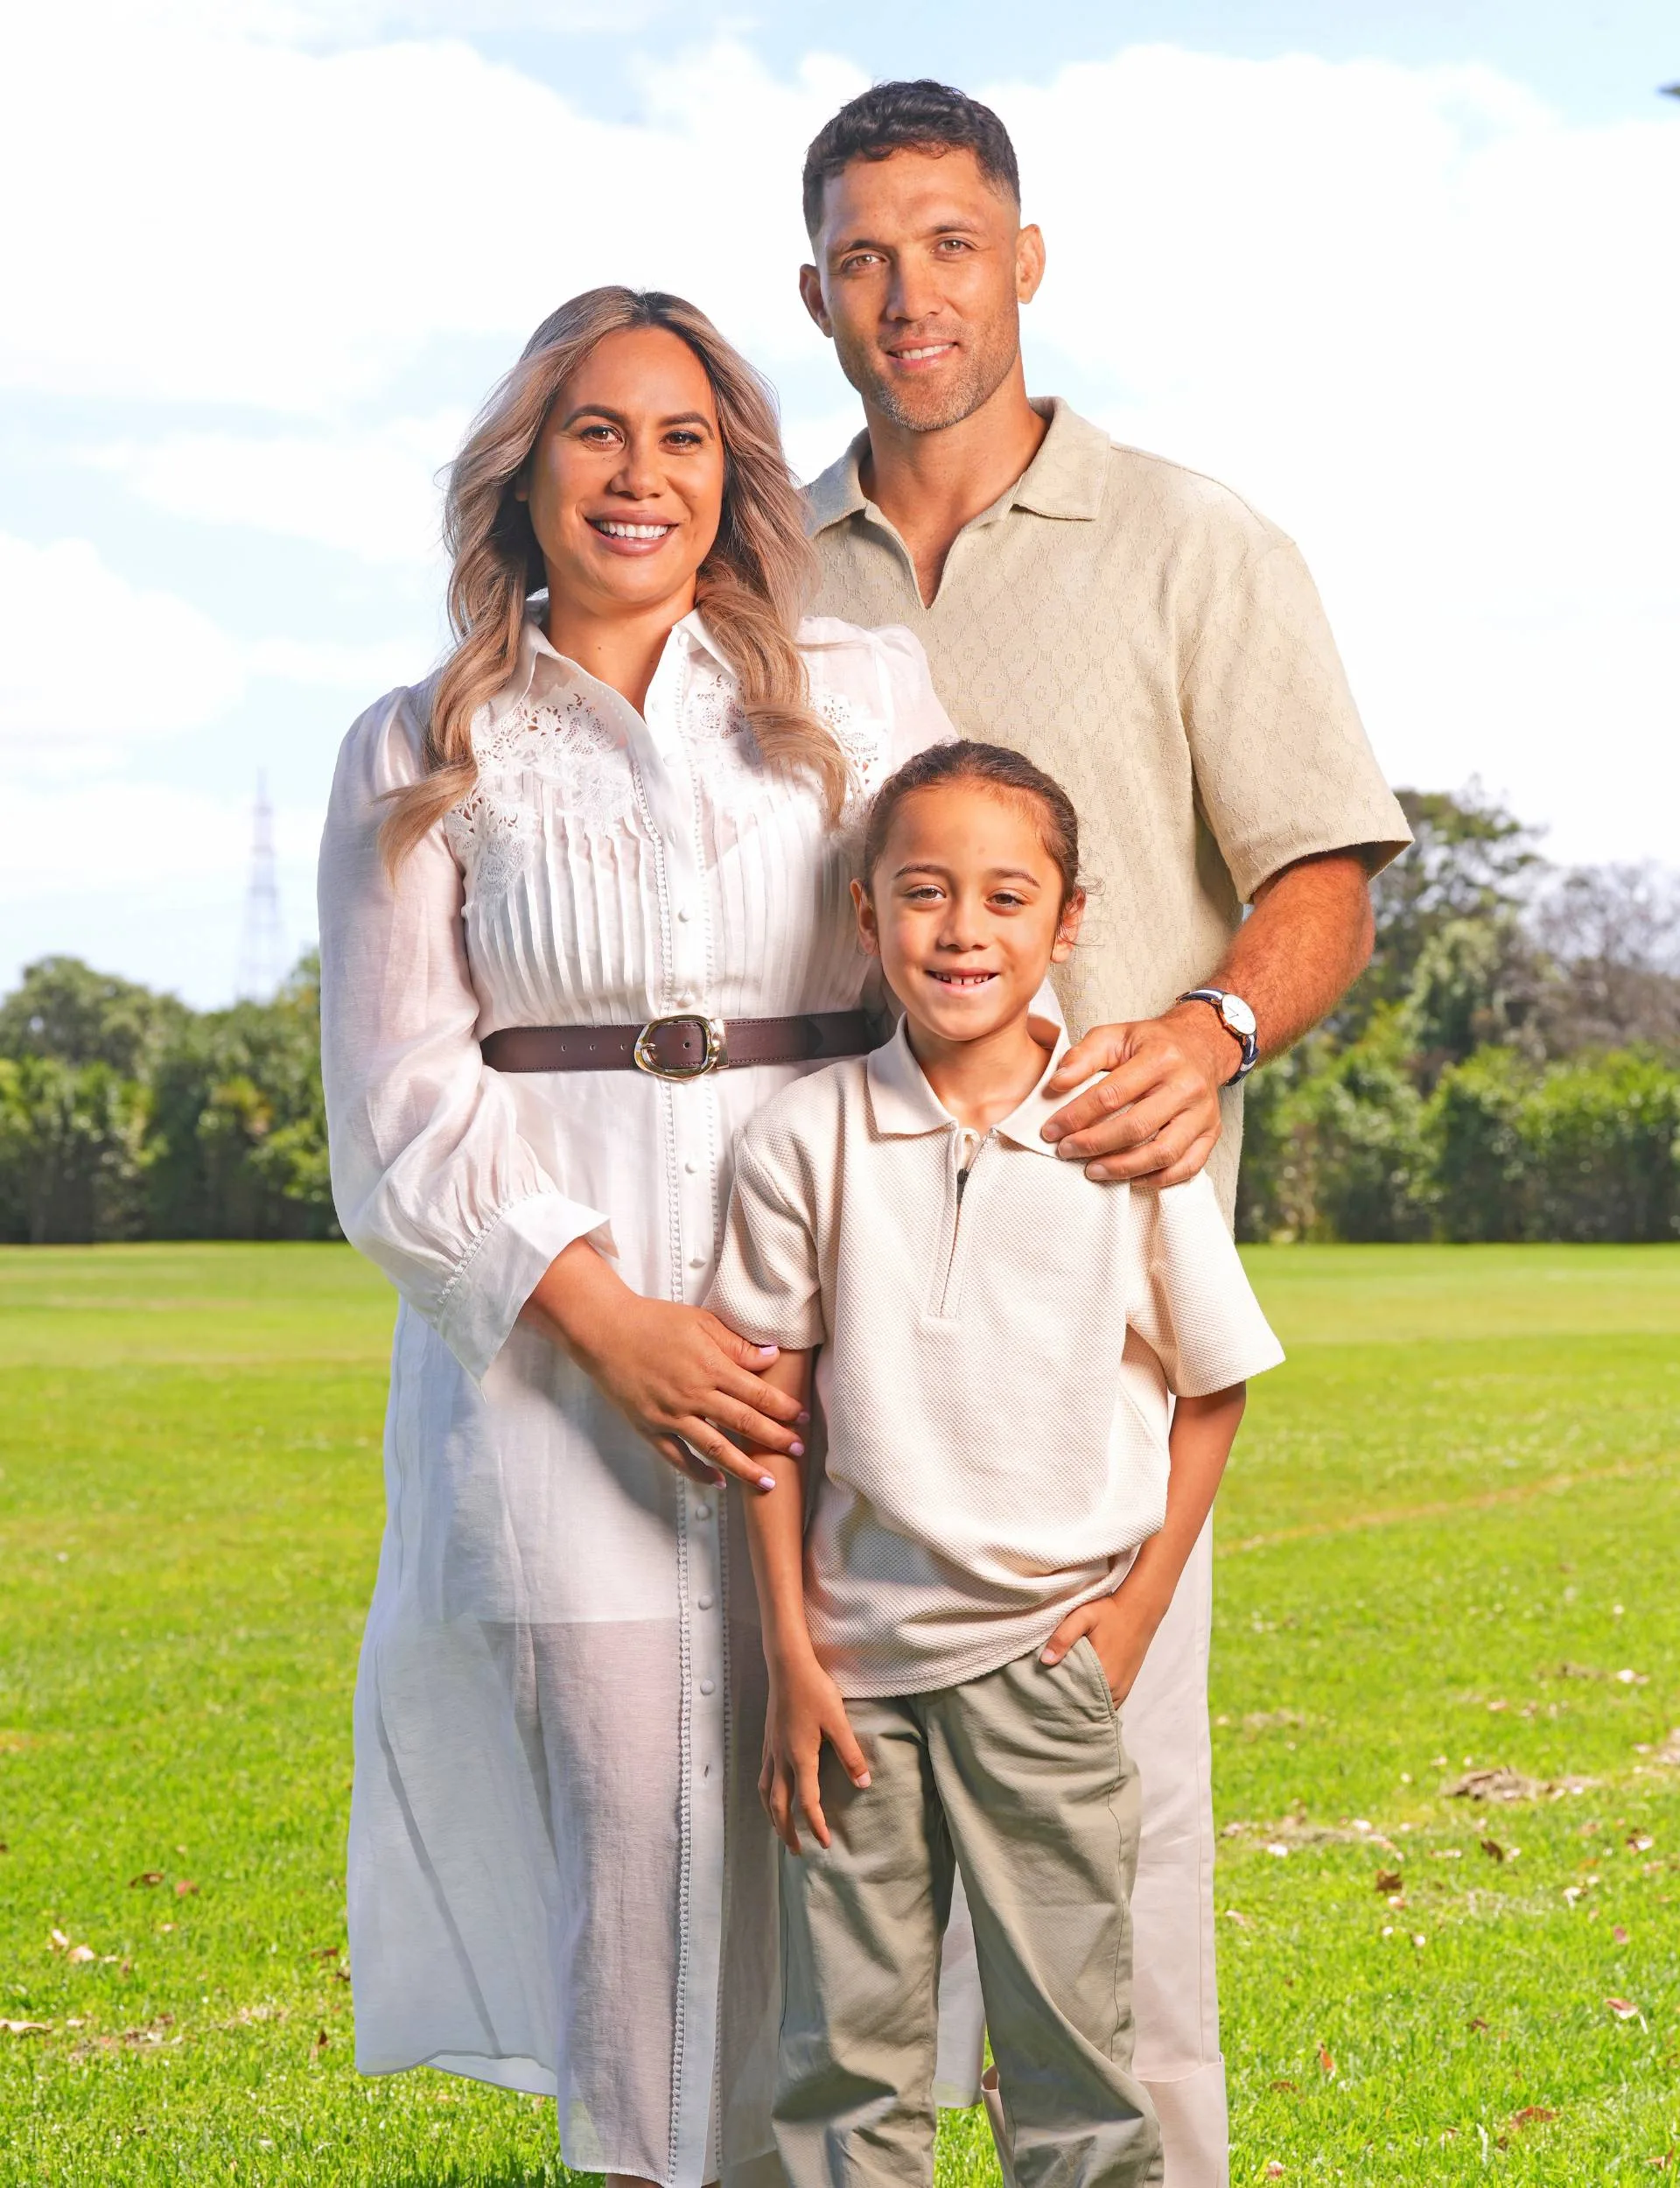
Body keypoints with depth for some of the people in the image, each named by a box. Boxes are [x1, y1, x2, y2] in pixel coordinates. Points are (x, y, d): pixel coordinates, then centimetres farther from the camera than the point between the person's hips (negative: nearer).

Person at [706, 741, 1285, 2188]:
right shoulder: (808, 1137, -4)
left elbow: (1212, 1391, 4)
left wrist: (1134, 1621, 0)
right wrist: (792, 1659, -1)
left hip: (1042, 1655, -1)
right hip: (858, 1653, 1)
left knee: (1068, 2041, 5)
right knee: (844, 2053, 8)